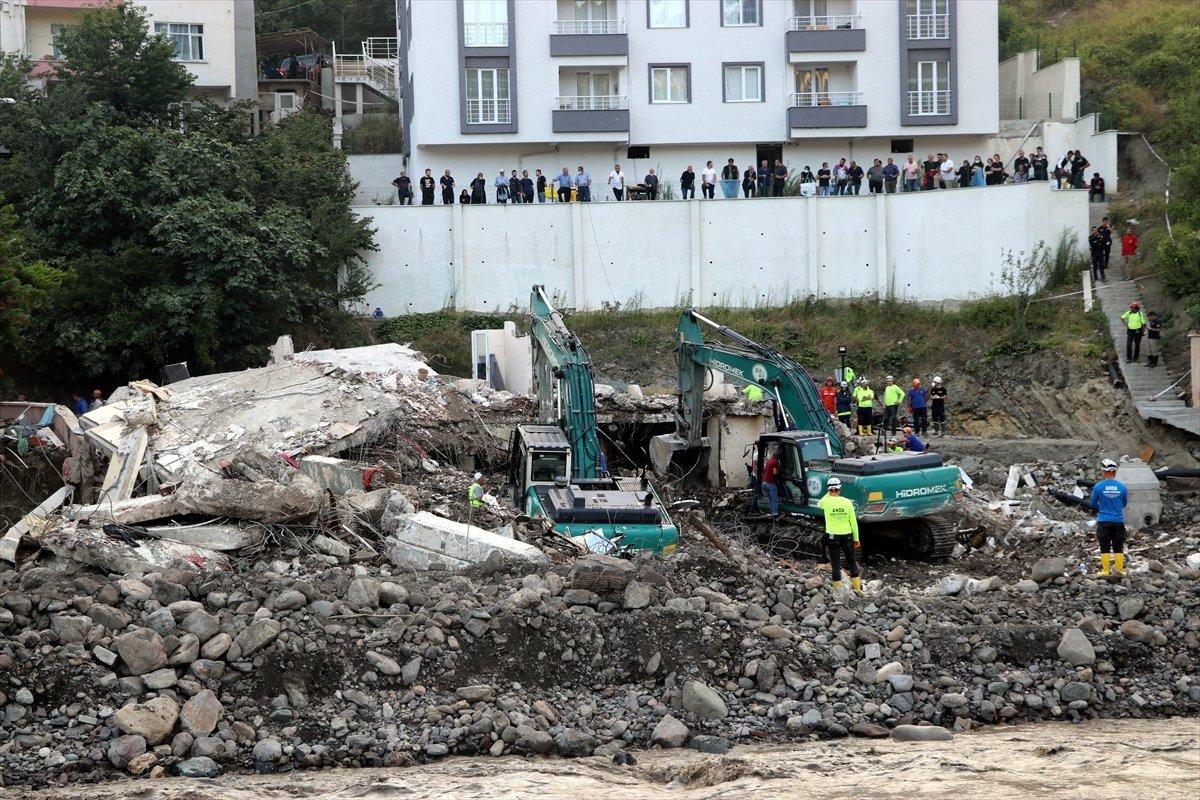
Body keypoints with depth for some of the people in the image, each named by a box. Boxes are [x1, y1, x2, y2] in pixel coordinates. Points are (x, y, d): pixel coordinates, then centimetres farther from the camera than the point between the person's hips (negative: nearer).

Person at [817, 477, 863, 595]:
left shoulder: (827, 501, -10)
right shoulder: (847, 502, -7)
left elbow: (819, 504, 17)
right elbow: (854, 522, -2)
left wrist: (828, 494, 16)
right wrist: (856, 539, 7)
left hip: (832, 537, -1)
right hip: (847, 536, 1)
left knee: (835, 564, 6)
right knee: (851, 562, 15)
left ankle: (838, 590, 6)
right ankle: (858, 588, 19)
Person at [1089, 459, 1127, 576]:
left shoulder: (1098, 487, -9)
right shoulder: (1122, 487, -3)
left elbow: (1093, 504, 4)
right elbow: (1125, 503, 12)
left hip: (1104, 521, -2)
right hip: (1119, 520, 2)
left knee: (1105, 547, 6)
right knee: (1118, 547, 11)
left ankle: (1106, 570, 6)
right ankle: (1120, 569, 12)